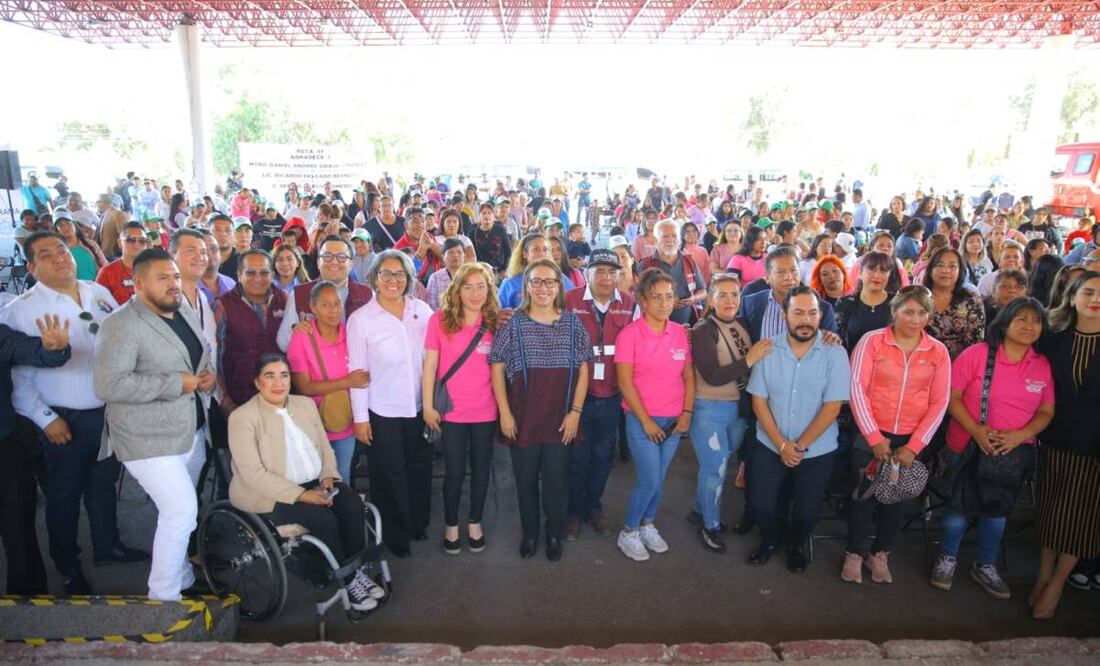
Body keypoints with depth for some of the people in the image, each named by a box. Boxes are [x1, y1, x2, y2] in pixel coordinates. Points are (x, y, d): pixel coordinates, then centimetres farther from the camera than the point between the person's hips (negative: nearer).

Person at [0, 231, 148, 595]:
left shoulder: (100, 294, 3)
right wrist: (45, 419, -13)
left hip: (110, 411, 4)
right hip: (65, 420, -4)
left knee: (104, 482, 20)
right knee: (65, 493, 12)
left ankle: (107, 545, 41)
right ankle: (68, 566, 32)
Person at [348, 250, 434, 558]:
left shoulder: (422, 310, -3)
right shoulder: (360, 319, -8)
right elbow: (357, 371, -6)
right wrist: (360, 416, -6)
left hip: (419, 406, 3)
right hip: (382, 410, -2)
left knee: (420, 467, 16)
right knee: (390, 474, 10)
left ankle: (418, 523, 39)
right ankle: (395, 533, 30)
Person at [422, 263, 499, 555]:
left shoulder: (495, 323, -2)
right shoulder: (440, 319, -7)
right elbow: (429, 365, -4)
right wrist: (428, 406, -5)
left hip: (485, 411, 2)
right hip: (451, 411, -2)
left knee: (481, 469, 14)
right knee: (455, 472, 8)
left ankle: (475, 522, 34)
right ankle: (451, 524, 30)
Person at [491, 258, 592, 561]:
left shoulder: (573, 323, 1)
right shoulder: (512, 324, -2)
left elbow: (583, 370, 3)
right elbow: (497, 368, -1)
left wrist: (575, 411, -3)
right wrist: (505, 413, -6)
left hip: (561, 419, 1)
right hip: (522, 418, 0)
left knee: (557, 479, 8)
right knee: (526, 479, 11)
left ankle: (554, 535, 30)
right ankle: (529, 534, 32)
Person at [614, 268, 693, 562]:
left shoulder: (681, 333, 3)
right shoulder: (630, 334, -11)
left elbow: (688, 376, 8)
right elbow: (625, 382, -12)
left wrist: (687, 412, -1)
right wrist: (646, 421, -13)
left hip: (674, 421, 5)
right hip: (642, 420, -4)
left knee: (658, 479, 13)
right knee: (649, 481, -3)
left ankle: (647, 525, 35)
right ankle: (628, 532, 19)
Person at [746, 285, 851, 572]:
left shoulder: (835, 353, -12)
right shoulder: (768, 350, -8)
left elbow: (832, 407, -13)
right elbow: (759, 401, -5)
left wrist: (800, 446, -14)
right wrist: (782, 445, -12)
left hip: (817, 450, -1)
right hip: (770, 445, 1)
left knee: (807, 512, 7)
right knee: (761, 505, 3)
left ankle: (795, 545, 41)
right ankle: (771, 540, 36)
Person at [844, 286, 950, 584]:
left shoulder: (938, 351, 0)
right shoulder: (872, 341, -7)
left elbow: (939, 403, -2)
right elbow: (857, 388, -11)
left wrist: (914, 446, -8)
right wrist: (874, 437, -13)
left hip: (911, 439, 2)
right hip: (870, 436, -2)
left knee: (896, 498, 14)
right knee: (864, 495, 6)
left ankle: (880, 554, 33)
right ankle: (854, 554, 24)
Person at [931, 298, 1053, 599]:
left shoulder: (1043, 365, -2)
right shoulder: (977, 353, -13)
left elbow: (1046, 411, 3)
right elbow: (952, 397, -11)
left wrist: (1020, 435, -14)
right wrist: (978, 431, -21)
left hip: (1014, 452, 3)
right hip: (968, 447, -3)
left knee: (999, 509, 15)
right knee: (960, 506, 5)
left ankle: (985, 566, 36)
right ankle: (946, 559, 29)